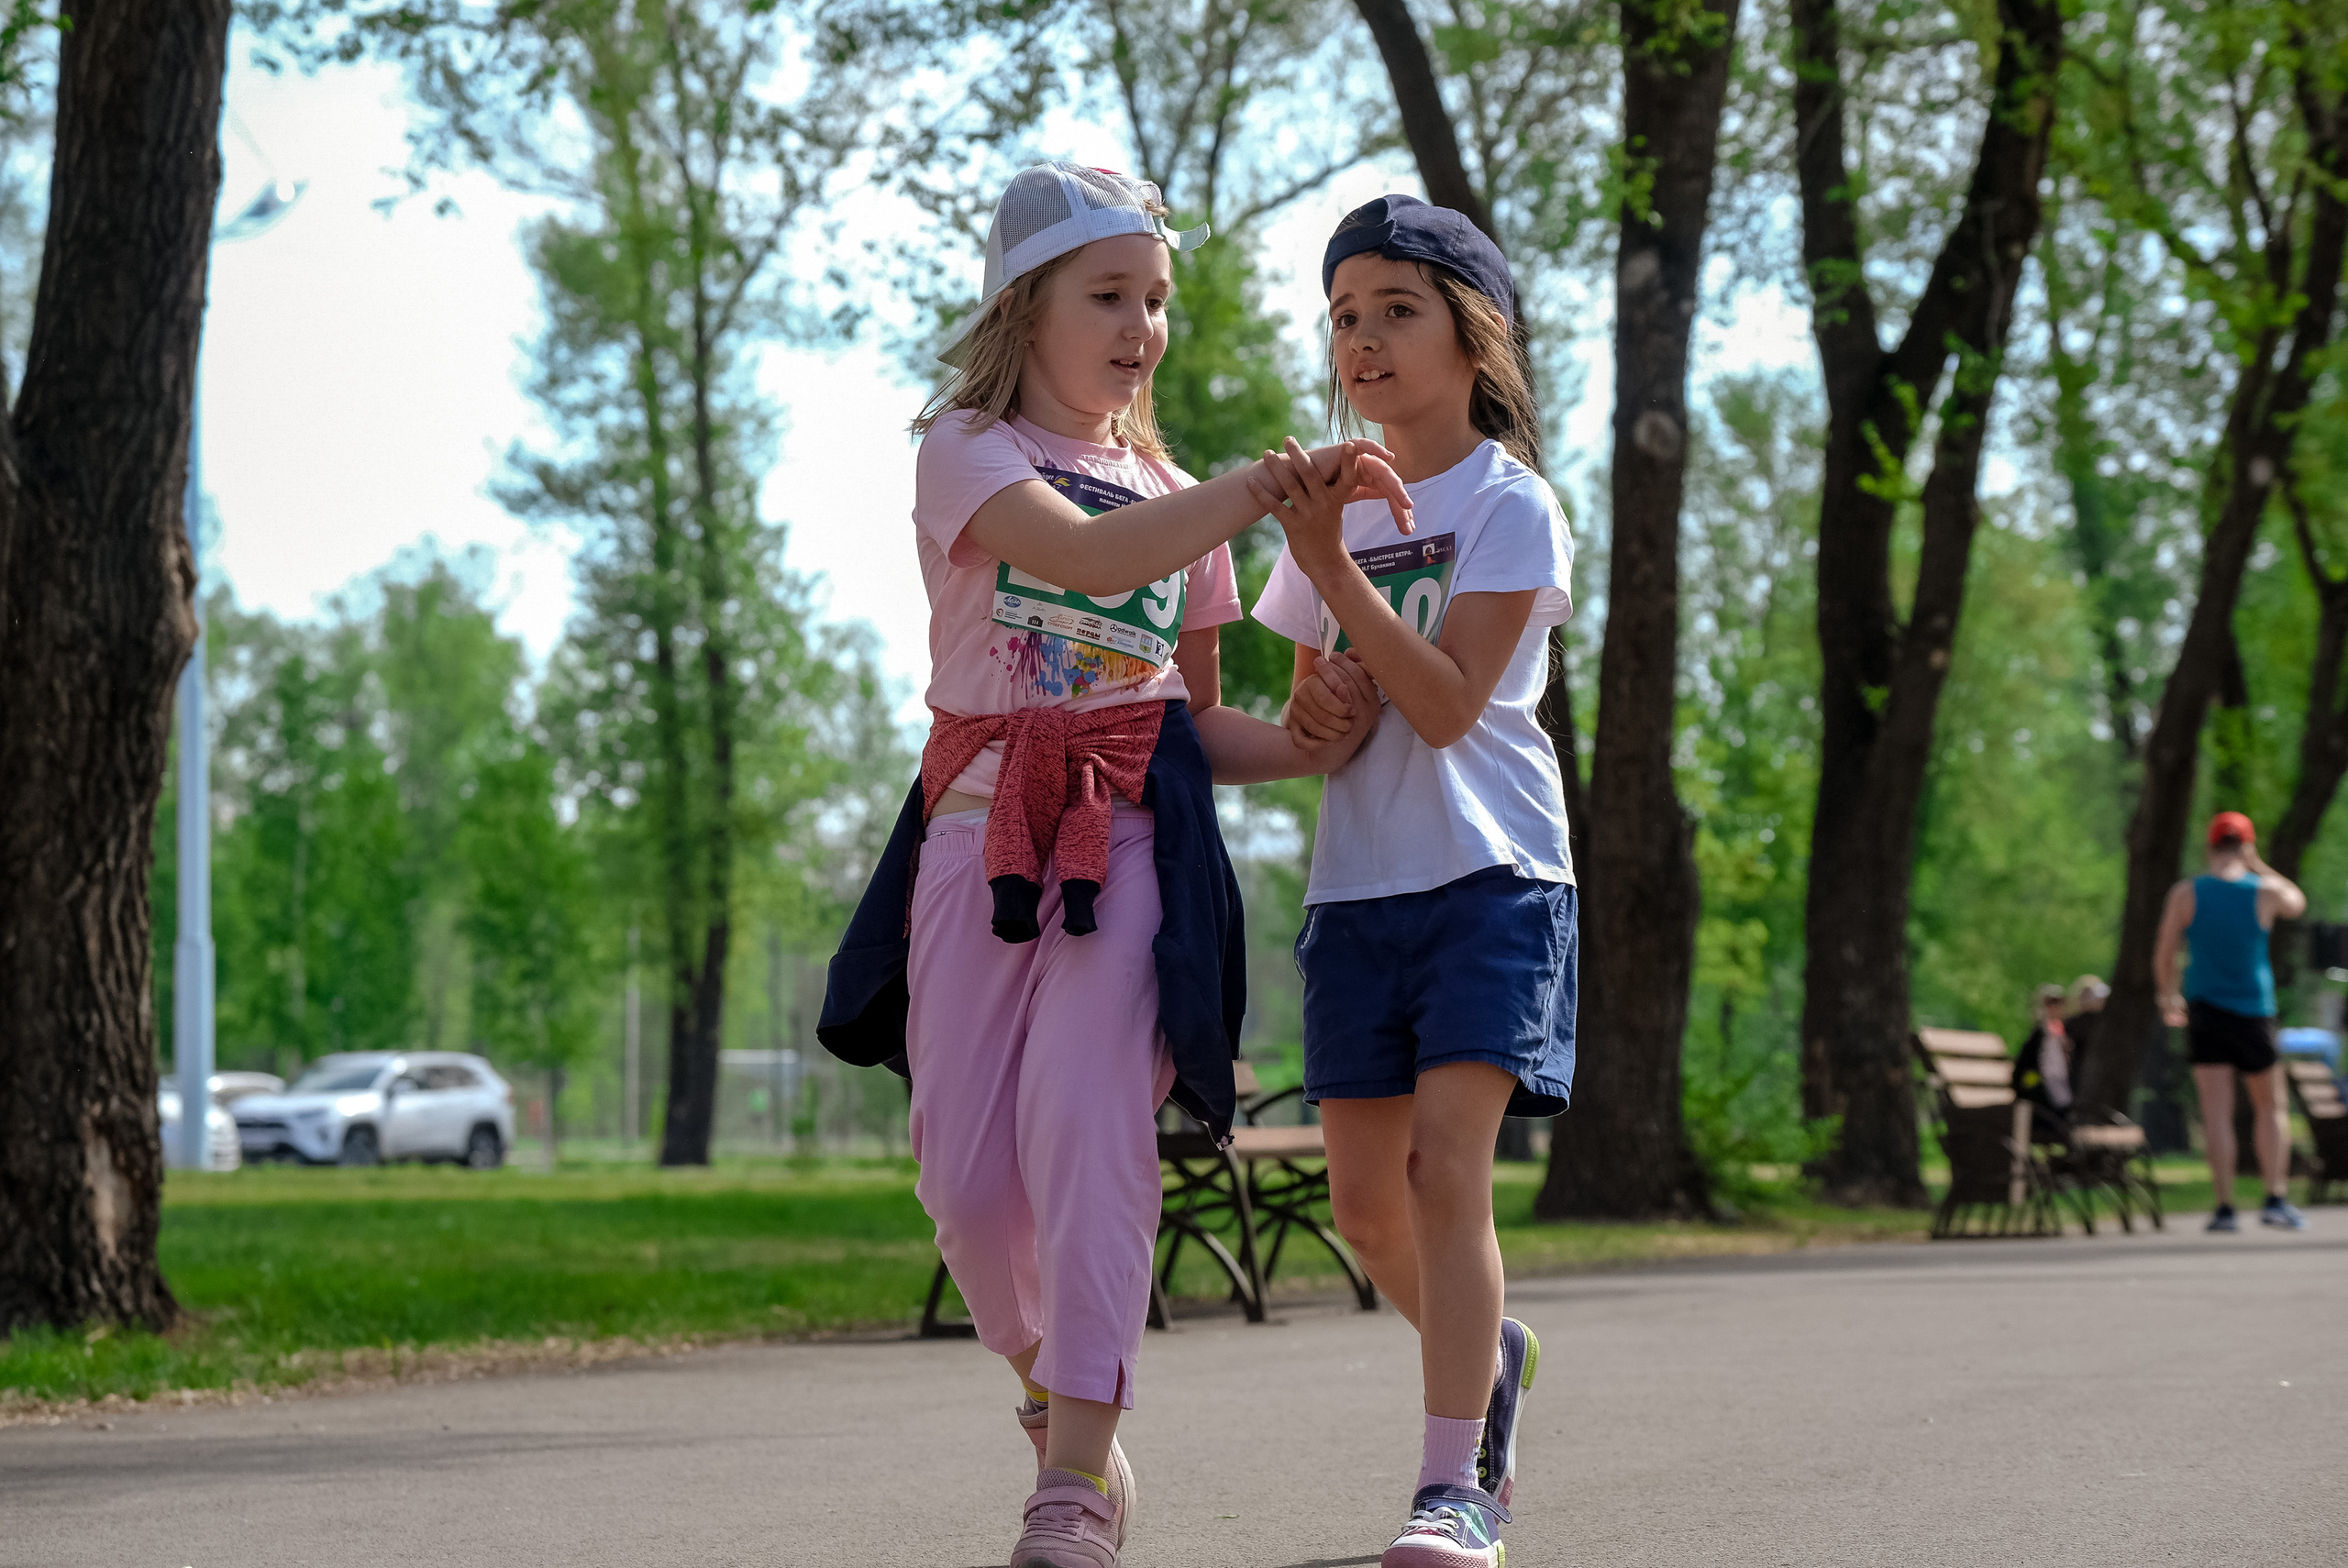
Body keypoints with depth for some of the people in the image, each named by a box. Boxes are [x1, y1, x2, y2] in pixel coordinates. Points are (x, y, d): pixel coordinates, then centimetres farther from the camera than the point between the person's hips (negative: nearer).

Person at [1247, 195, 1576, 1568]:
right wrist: (1306, 710, -4)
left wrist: (1332, 564, -21)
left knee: (1446, 1156, -19)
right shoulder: (1338, 503, 13)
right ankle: (1493, 1351, 34)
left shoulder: (1510, 504, -4)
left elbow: (1447, 703, -15)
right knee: (1367, 1200, 5)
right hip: (1360, 880, 6)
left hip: (1491, 877, -6)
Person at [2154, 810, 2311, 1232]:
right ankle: (2276, 1197, 3)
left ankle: (2225, 1207, -5)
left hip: (2204, 1009, 0)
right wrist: (2259, 867, 17)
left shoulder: (2185, 894, -5)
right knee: (2271, 1107, 14)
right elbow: (2297, 903, 19)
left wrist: (2170, 997, 14)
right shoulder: (2265, 892, -5)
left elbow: (2163, 957, -3)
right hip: (2253, 1009, 0)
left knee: (2216, 1114, 0)